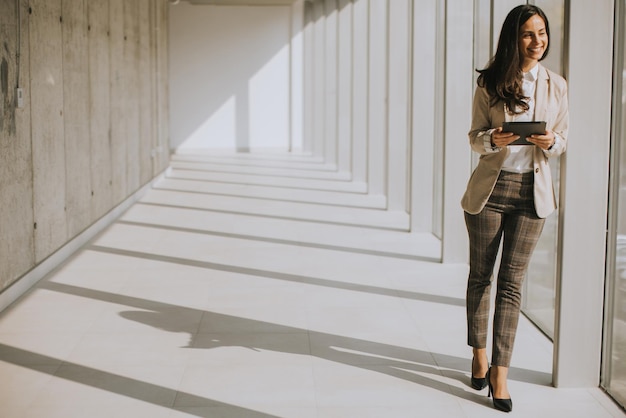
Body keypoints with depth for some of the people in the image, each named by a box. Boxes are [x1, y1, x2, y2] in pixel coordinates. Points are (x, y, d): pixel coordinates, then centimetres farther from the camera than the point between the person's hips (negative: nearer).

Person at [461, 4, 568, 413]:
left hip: (532, 191, 1)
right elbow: (475, 137, 2)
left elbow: (563, 138, 10)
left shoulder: (556, 85, 4)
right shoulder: (490, 83, -2)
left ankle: (500, 372, 5)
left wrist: (550, 142, -14)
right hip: (490, 187, 0)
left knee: (512, 282, 0)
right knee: (480, 275, 9)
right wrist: (494, 140, -21)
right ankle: (479, 356, 27)